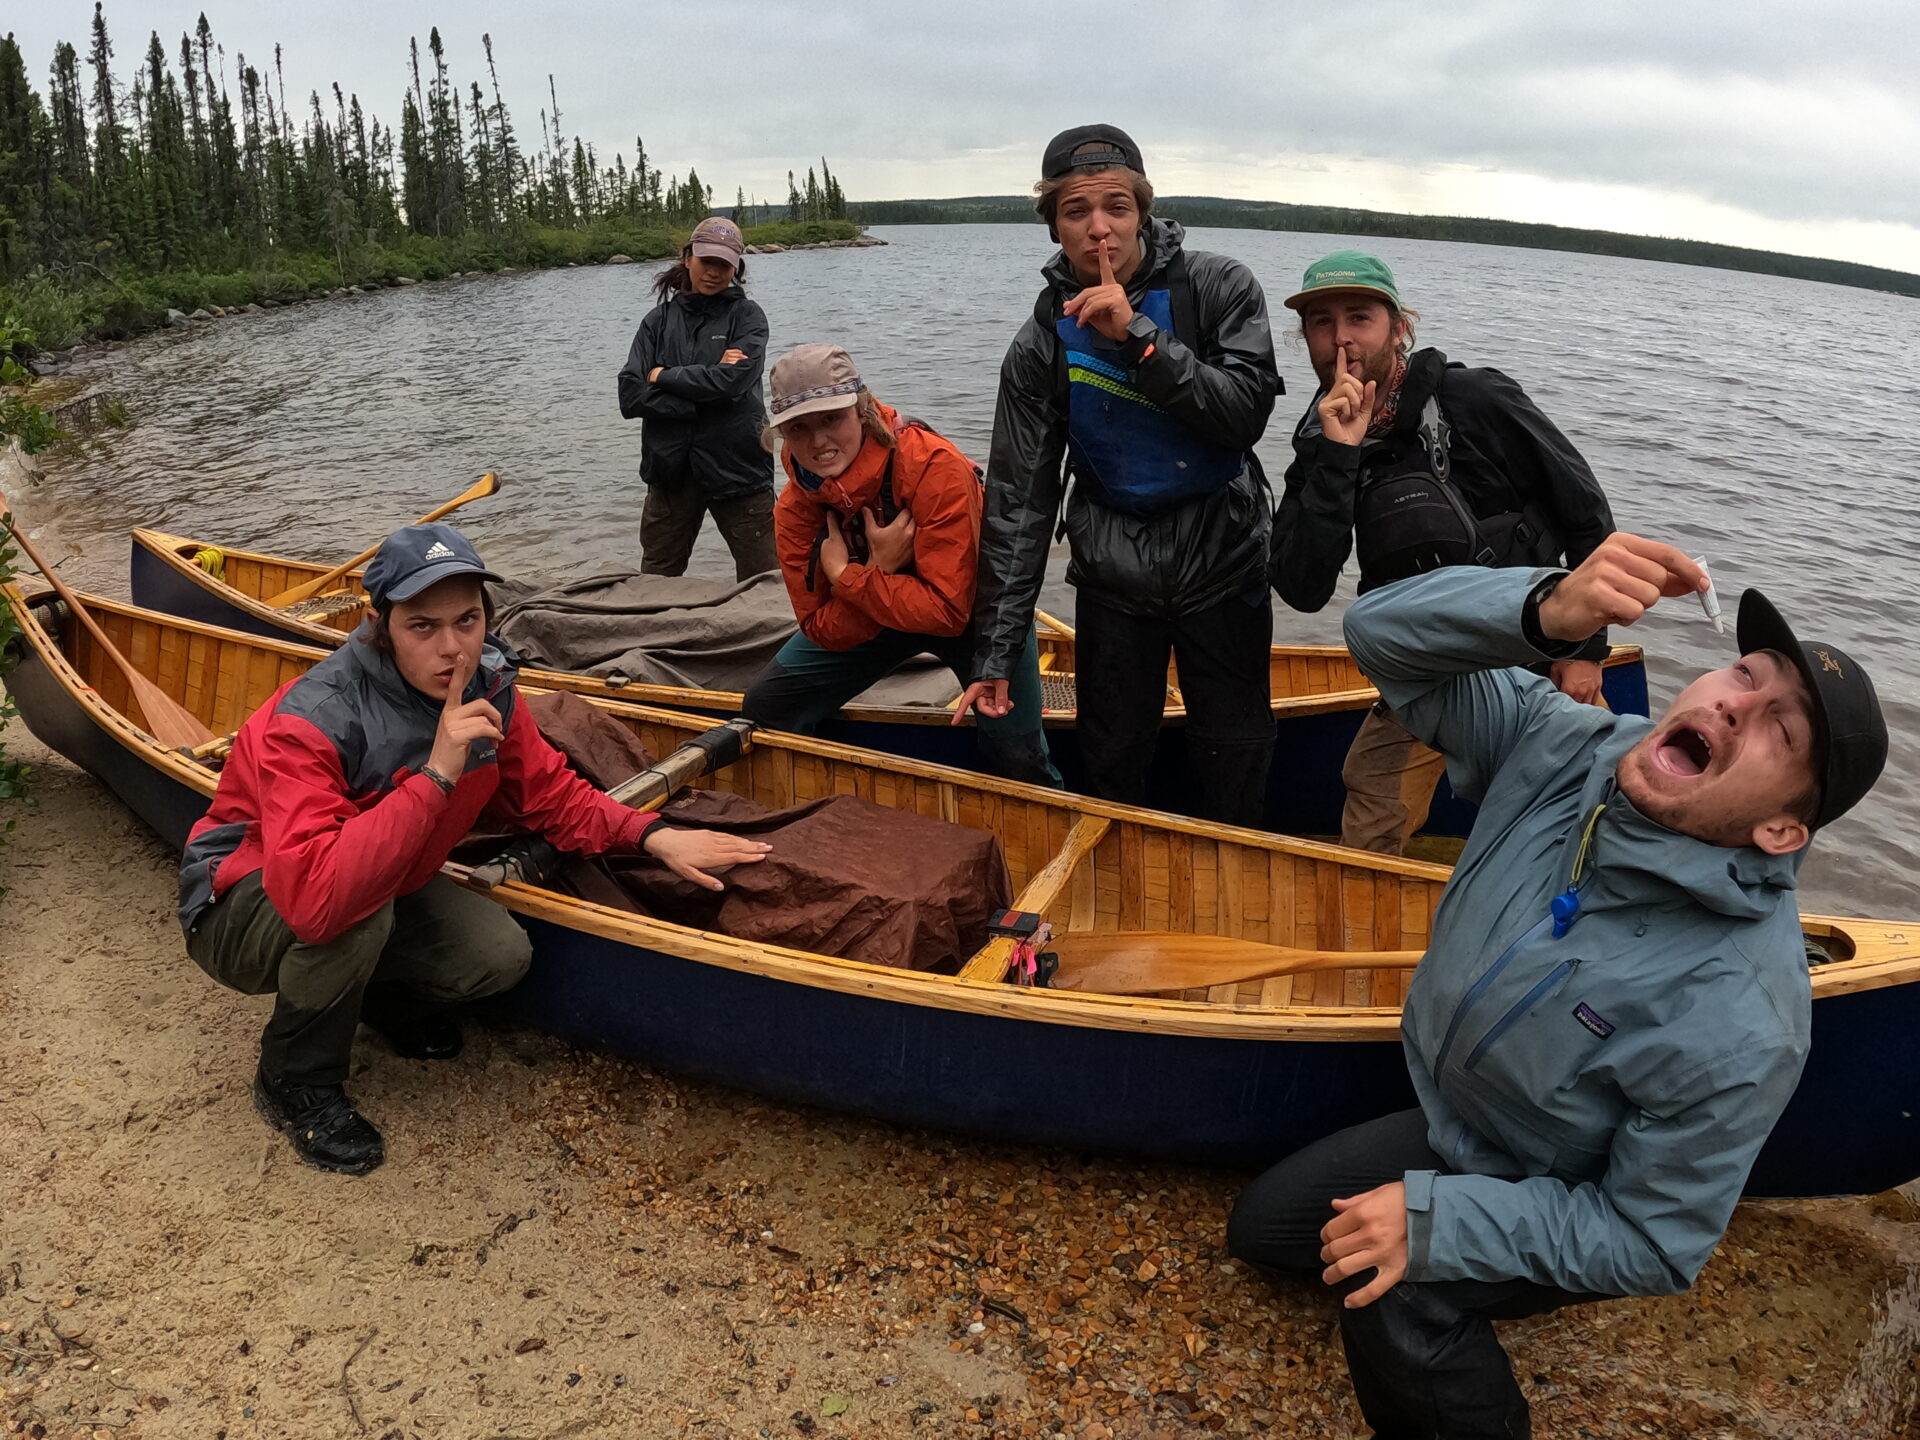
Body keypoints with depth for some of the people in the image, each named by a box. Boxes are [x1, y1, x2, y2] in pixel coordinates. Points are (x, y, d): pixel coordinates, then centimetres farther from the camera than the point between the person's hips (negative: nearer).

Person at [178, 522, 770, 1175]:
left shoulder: (488, 691, -14)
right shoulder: (312, 720, -35)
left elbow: (550, 795, 0)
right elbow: (312, 896, -48)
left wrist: (652, 835, -16)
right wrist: (436, 775, -47)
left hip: (376, 886, 6)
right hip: (243, 907, -5)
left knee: (498, 952, -18)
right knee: (353, 910, -37)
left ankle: (377, 992, 16)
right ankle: (294, 1081, -7)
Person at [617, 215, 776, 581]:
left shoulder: (747, 317, 1)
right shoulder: (660, 320, 8)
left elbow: (732, 381, -16)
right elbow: (630, 396, -3)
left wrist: (663, 376, -6)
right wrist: (705, 386, -12)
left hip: (737, 468, -3)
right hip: (671, 470, 3)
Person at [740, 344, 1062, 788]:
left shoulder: (935, 467, -34)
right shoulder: (795, 509, -17)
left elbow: (949, 611, -36)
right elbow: (824, 631, -17)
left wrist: (846, 578, -35)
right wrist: (878, 569, -33)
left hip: (971, 611, -4)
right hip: (865, 622, 5)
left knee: (1016, 757, -18)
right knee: (766, 710, -1)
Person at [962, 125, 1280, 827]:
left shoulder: (1220, 287, -7)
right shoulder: (1044, 341, -6)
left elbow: (1245, 413, -19)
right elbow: (1018, 499, -6)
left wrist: (1140, 338, -27)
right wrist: (995, 649, -9)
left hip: (1223, 565, -1)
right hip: (1113, 578, 1)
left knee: (1235, 769, 7)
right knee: (1112, 768, 9)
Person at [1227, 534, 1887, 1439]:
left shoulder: (1737, 1027, -35)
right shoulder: (1569, 752, -22)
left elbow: (1652, 1247, -23)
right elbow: (1383, 632, -23)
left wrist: (1438, 1221, -29)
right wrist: (1545, 610, -41)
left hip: (1565, 1204, -6)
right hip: (1447, 1127, 6)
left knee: (1392, 1306, -33)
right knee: (1259, 1228, 18)